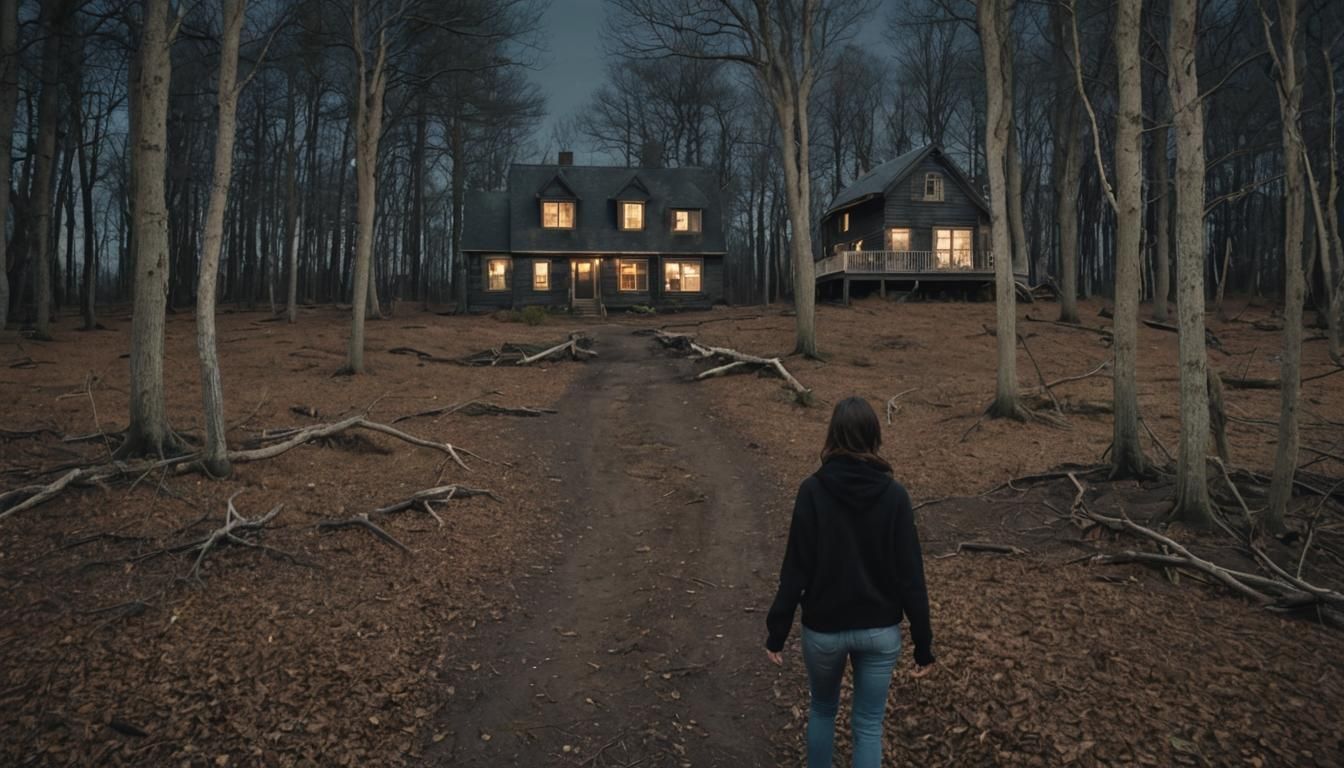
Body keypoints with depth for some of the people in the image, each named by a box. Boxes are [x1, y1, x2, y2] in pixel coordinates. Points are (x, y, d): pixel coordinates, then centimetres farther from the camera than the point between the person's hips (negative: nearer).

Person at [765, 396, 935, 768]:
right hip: (880, 630, 1)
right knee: (869, 726, 15)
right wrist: (923, 643, 0)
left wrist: (777, 631, -3)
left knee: (822, 709, 25)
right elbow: (910, 575, -9)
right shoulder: (894, 495, -10)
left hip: (823, 628, -1)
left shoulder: (813, 491, -14)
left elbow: (796, 568, -13)